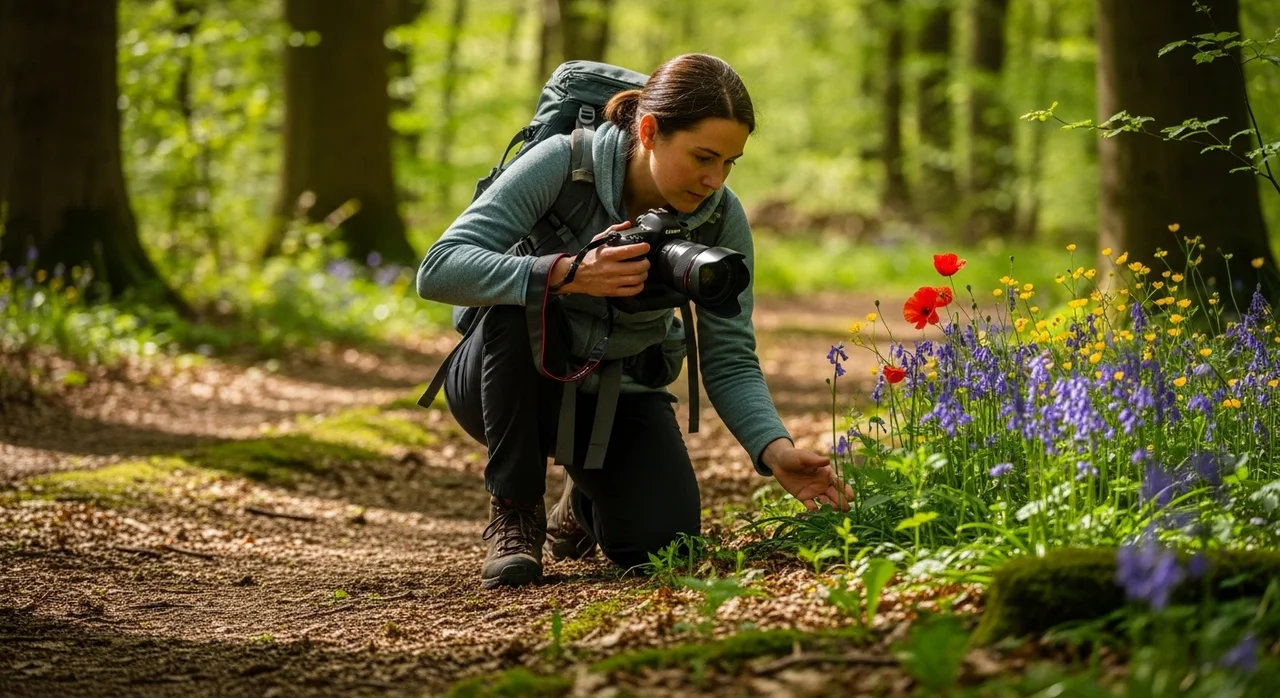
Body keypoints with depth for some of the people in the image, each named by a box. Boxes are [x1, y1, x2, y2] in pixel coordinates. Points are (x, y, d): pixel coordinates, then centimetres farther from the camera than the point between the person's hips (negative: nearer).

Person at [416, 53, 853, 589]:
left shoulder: (722, 217, -15)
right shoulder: (564, 163, -25)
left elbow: (730, 362, -13)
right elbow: (437, 270, -32)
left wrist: (776, 450, -31)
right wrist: (569, 274, -45)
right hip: (513, 382, -3)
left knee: (661, 541, -20)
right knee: (526, 310, -36)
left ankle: (586, 501, 19)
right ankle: (514, 516, -16)